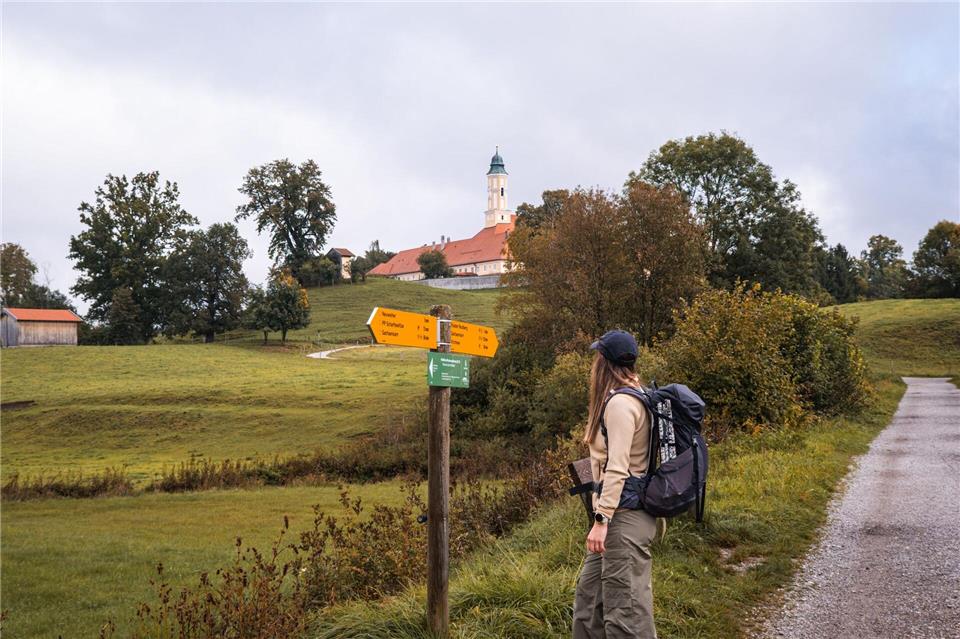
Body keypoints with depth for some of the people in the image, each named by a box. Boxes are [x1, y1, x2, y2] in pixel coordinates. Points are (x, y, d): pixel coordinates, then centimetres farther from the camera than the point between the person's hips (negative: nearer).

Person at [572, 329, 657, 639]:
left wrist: (601, 519, -22)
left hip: (624, 516, -10)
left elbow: (617, 468, -21)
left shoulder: (619, 403, -15)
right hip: (621, 514, 10)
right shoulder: (633, 397, 14)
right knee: (589, 590, 17)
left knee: (625, 603, -7)